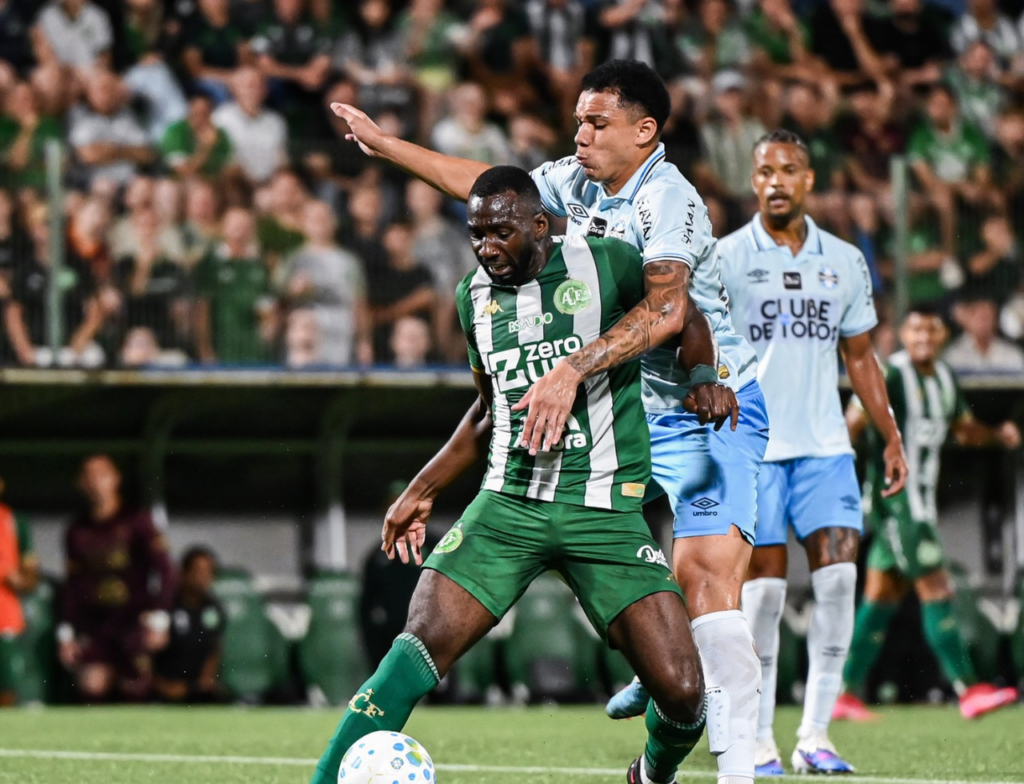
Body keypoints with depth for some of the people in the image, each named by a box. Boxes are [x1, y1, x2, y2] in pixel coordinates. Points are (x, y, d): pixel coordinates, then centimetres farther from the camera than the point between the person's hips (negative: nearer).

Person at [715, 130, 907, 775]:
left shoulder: (845, 261, 11)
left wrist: (892, 437, 15)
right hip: (752, 447, -3)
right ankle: (760, 745, 3)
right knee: (764, 587, -5)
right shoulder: (725, 259, 1)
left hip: (825, 446, 3)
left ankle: (815, 735, -3)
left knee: (839, 575, -9)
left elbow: (860, 357, 18)